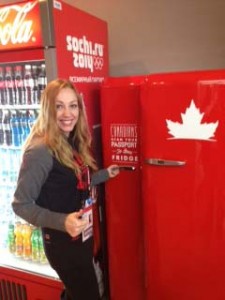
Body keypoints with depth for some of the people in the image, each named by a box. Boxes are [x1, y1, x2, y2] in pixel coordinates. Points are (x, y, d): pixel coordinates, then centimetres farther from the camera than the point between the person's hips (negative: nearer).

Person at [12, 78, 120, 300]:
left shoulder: (73, 143, 1)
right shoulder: (40, 151, -25)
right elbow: (21, 205, -22)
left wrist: (105, 174, 11)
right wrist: (61, 222, -33)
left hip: (83, 236, 8)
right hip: (62, 242, -8)